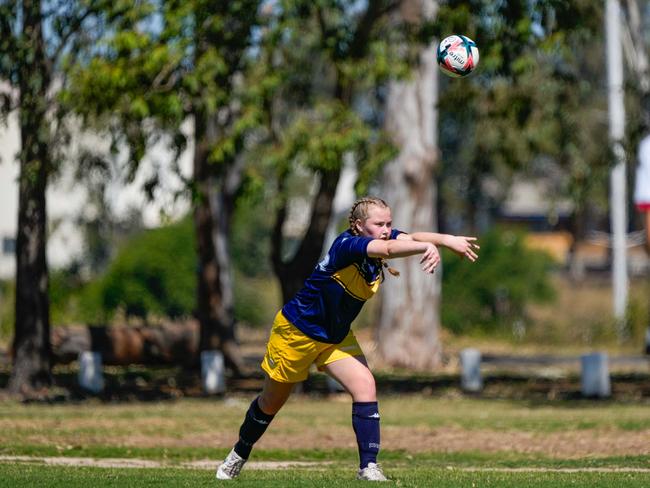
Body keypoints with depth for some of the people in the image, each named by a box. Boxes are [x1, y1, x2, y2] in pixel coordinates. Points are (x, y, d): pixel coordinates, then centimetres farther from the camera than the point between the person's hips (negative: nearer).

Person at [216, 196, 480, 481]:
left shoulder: (385, 238, -10)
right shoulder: (346, 245, -32)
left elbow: (410, 238, -30)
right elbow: (389, 249, -50)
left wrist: (446, 239, -46)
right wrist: (428, 247, -64)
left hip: (336, 337, 6)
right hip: (296, 331, -6)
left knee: (365, 387, -17)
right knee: (272, 402, 12)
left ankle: (368, 467, -15)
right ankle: (240, 454, 38)